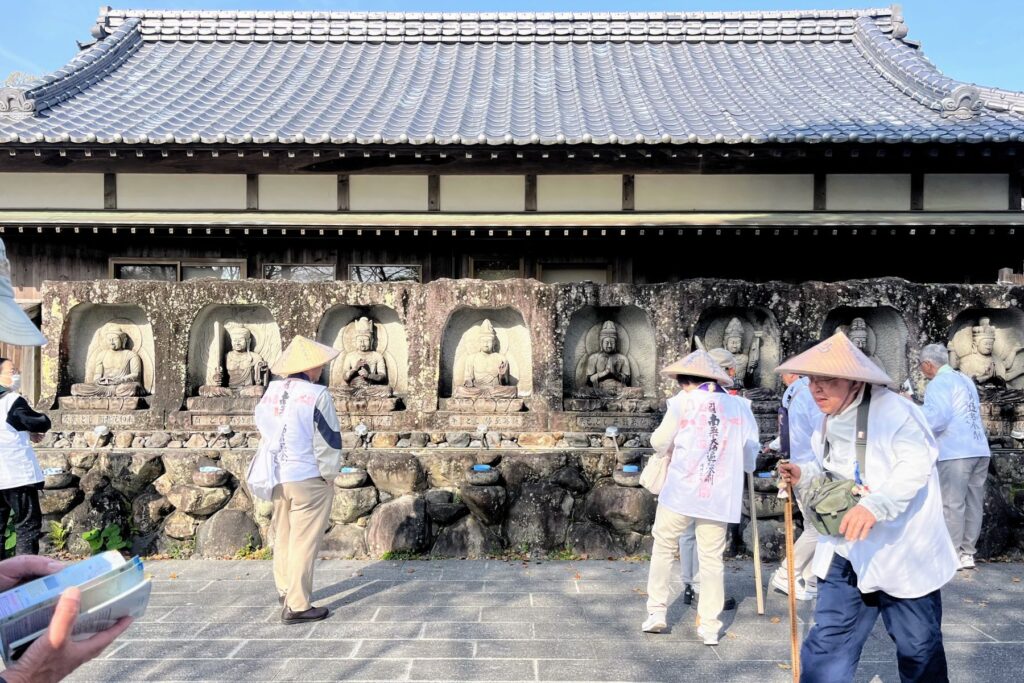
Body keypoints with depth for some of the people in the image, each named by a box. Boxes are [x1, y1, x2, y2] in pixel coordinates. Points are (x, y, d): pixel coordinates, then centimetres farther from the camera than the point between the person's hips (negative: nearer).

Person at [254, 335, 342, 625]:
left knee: (283, 536, 21)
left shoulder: (271, 391, 3)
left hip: (277, 478, 7)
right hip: (308, 479, -7)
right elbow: (328, 441, -15)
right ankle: (296, 606, 7)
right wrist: (329, 475, -3)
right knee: (304, 541, 2)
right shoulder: (317, 395, -16)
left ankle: (285, 591, 36)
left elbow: (262, 430, 13)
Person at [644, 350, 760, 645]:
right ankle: (710, 627, 15)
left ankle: (657, 612, 16)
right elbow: (751, 451, 13)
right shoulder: (739, 406, 5)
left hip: (681, 491, -2)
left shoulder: (684, 401, -3)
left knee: (664, 547, 14)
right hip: (719, 496, 3)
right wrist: (745, 466, 34)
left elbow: (659, 443, 2)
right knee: (712, 558, 10)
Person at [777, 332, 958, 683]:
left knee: (919, 647, 14)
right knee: (828, 642, 6)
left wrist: (874, 505, -41)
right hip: (847, 551, 6)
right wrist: (804, 475, -4)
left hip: (902, 552, -6)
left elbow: (916, 464, -30)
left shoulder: (893, 410, -19)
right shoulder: (828, 424, 5)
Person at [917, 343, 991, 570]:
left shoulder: (938, 384, -8)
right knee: (974, 502, 9)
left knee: (952, 504, -3)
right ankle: (967, 553, 14)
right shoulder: (965, 379, 19)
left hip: (956, 451, -8)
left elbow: (935, 419, -19)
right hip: (979, 449, 8)